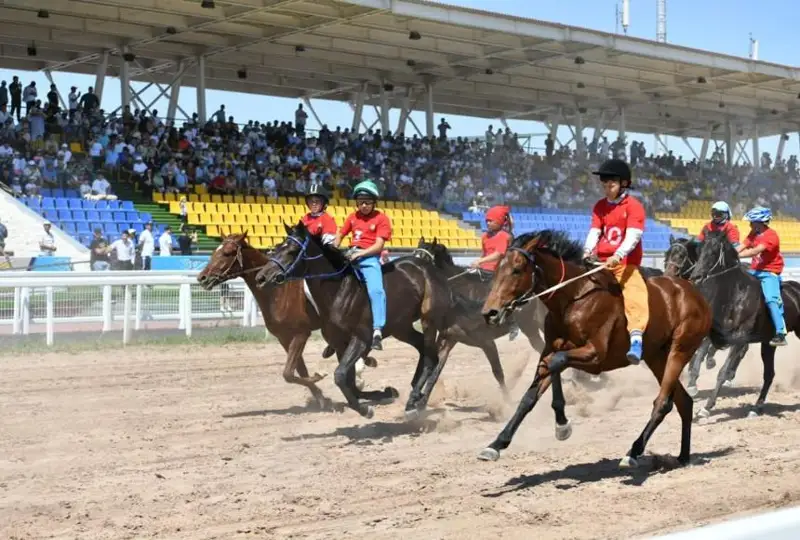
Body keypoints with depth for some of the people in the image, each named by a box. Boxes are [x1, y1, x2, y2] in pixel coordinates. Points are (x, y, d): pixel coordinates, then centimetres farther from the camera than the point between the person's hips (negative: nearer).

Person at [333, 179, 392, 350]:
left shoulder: (381, 218, 0)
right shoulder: (353, 217, 15)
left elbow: (378, 245, -8)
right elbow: (340, 235, 21)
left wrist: (359, 254, -20)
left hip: (370, 257, -6)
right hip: (352, 255, 6)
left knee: (375, 290, -28)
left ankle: (377, 331, -37)